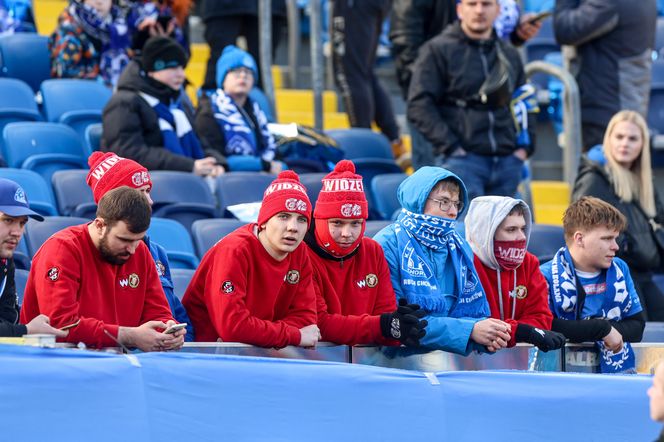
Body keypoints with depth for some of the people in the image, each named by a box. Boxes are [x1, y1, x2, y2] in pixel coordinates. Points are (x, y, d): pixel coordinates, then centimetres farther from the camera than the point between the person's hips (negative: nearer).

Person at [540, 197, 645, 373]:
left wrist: (617, 332, -8)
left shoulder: (619, 269, 14)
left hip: (618, 371, 3)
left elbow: (637, 326, 15)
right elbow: (546, 327, -19)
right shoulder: (547, 276, -4)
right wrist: (603, 329, -13)